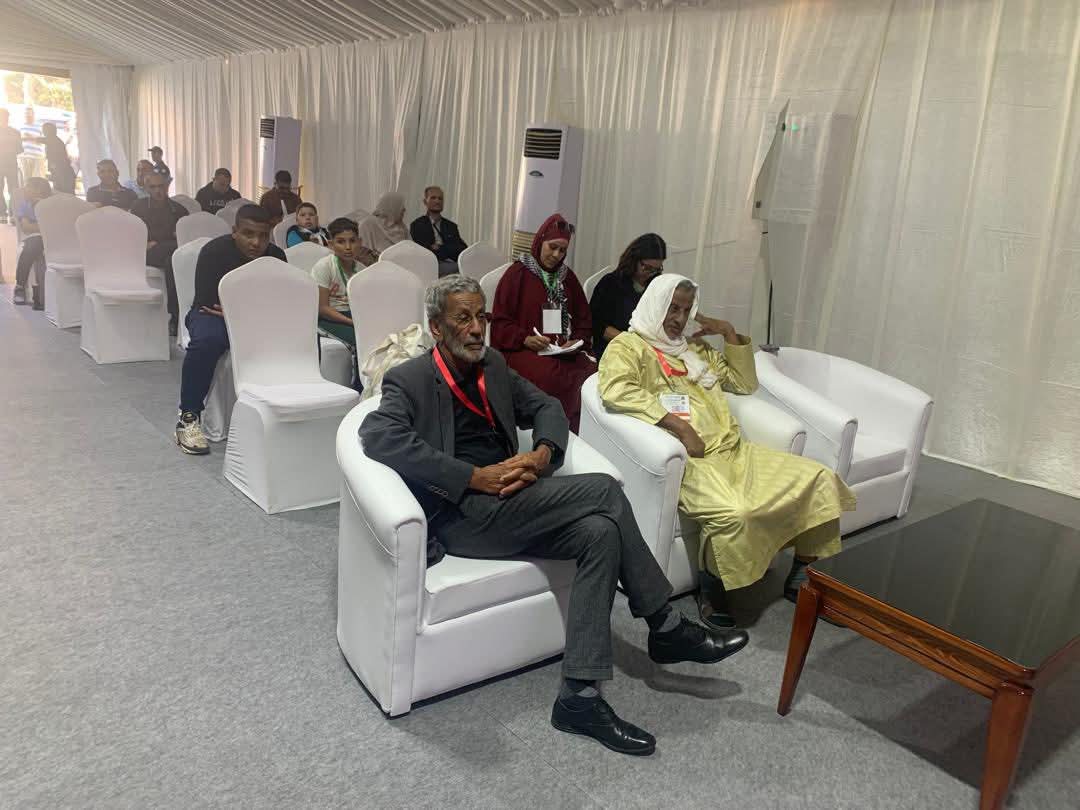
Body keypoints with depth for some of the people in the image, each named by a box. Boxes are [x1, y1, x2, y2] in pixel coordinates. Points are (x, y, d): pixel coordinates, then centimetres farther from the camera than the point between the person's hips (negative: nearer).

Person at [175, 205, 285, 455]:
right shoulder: (214, 251, -16)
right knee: (207, 340, -39)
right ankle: (189, 418, -25)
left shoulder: (276, 256, -4)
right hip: (214, 313, -3)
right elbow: (206, 303, -20)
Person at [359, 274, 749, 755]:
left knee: (600, 532, -21)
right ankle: (666, 627, -8)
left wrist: (543, 453, -3)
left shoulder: (493, 367, 18)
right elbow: (378, 436, -21)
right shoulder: (409, 380, -3)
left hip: (510, 504, 7)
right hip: (460, 514, -7)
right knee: (603, 491, -20)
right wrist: (476, 477, -24)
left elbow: (546, 407, 23)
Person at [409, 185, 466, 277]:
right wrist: (449, 249, -6)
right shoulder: (417, 225, 11)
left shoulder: (451, 226, 24)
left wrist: (440, 248, -4)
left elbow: (462, 250, 11)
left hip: (453, 265, 4)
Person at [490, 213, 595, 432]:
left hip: (564, 350, 4)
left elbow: (584, 320, 22)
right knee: (552, 376, -36)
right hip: (522, 350, -4)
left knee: (592, 372, -28)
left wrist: (577, 342, 1)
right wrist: (525, 339, -17)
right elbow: (500, 322, 0)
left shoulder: (567, 277, 19)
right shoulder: (517, 273, 4)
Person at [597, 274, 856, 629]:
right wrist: (677, 424, -22)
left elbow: (745, 384, 31)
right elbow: (616, 391, -19)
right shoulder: (628, 346, 3)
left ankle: (800, 578, 8)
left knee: (818, 478, -4)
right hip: (687, 459, -8)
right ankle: (711, 593, -7)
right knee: (732, 512, -36)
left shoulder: (696, 349, 27)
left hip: (732, 450, 8)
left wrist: (731, 334, 20)